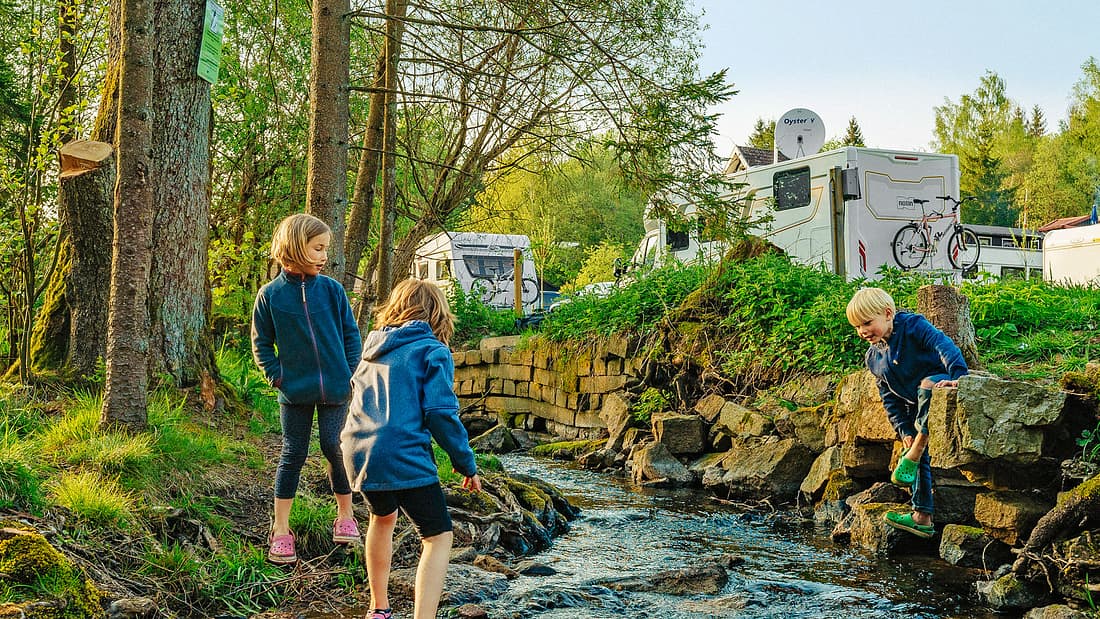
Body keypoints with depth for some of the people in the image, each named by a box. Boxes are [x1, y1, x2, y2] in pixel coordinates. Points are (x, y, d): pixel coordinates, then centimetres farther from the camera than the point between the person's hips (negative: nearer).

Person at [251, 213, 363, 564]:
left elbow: (351, 334, 5)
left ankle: (345, 516, 23)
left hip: (335, 388, 1)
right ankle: (281, 530, 15)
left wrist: (351, 372, -2)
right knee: (293, 455, 5)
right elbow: (261, 342, 4)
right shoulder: (271, 294, -5)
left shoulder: (331, 289, -2)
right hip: (295, 391, 0)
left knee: (335, 448, 3)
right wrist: (276, 375, -6)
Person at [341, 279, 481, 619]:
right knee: (439, 537, 4)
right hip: (404, 458, -7)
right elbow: (441, 412, -11)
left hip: (359, 454, 7)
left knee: (383, 517, 30)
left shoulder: (372, 348, 15)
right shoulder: (432, 351, -4)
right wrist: (466, 463, -4)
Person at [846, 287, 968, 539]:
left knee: (926, 386, -39)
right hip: (917, 409, 7)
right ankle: (922, 517, 0)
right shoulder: (874, 358, 7)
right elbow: (890, 400, 12)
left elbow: (943, 345, -27)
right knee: (922, 460, -1)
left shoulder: (913, 325, -12)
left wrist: (957, 375, -43)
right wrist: (904, 430, 1)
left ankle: (913, 455, -33)